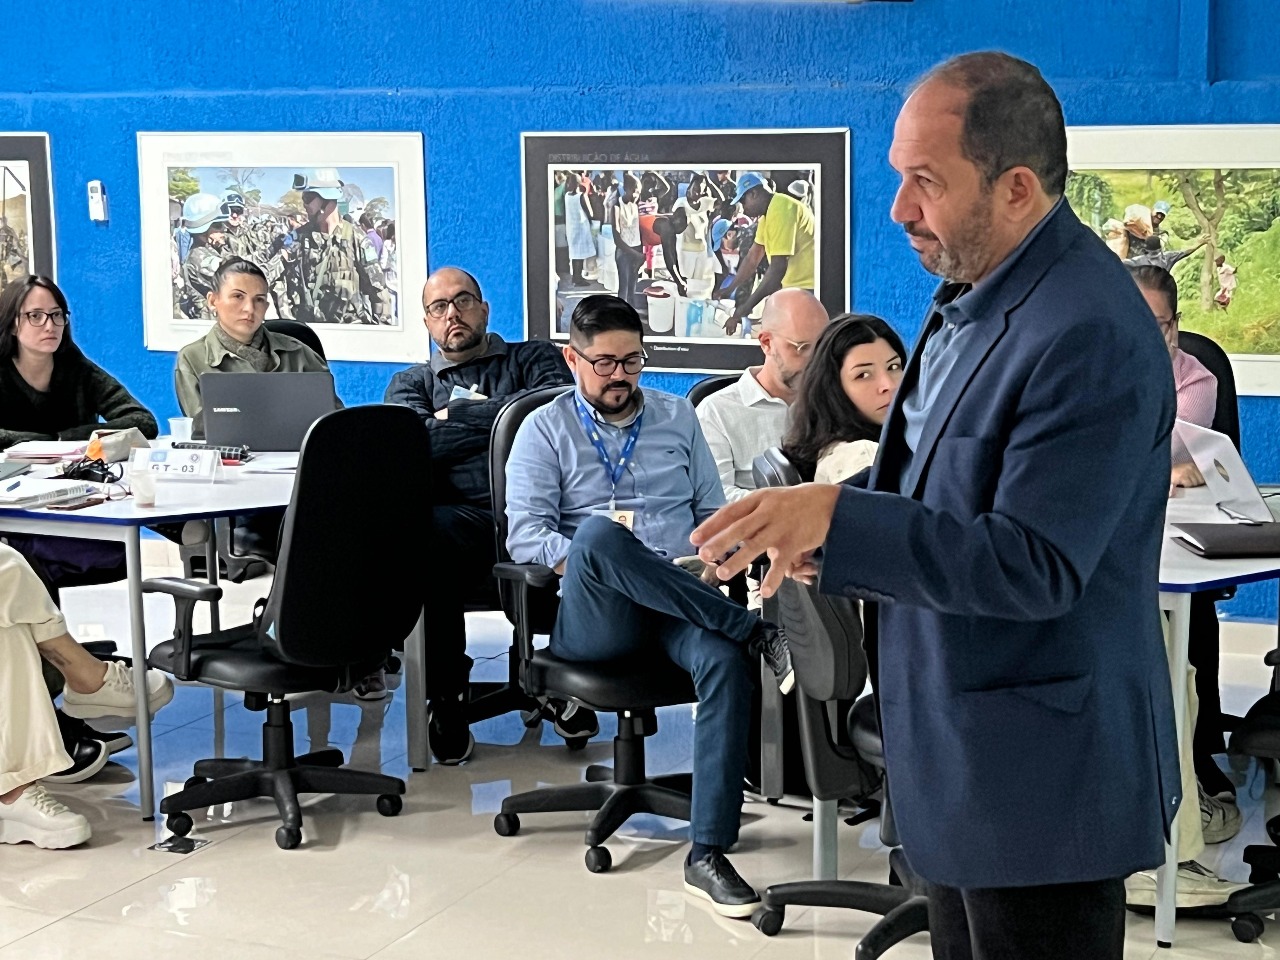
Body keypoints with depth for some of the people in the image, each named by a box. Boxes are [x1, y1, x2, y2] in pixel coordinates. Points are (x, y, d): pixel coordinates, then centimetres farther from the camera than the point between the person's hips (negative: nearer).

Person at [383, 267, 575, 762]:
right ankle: (446, 699, -22)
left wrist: (457, 413, 8)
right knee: (423, 534, -38)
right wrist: (500, 417, 6)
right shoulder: (410, 384, 30)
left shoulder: (533, 358, 27)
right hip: (462, 514, 0)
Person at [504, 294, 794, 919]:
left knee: (725, 660, -33)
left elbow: (713, 512, 20)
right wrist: (589, 557, -18)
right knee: (597, 532, -38)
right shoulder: (546, 429, 11)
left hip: (677, 607, 2)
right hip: (593, 618, -2)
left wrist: (711, 563, -2)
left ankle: (708, 856, -32)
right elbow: (524, 536, -1)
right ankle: (757, 632, -30)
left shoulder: (677, 417, 20)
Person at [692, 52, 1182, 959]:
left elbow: (1037, 567, -27)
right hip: (965, 756, 10)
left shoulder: (1089, 337, -25)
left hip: (1040, 776, -10)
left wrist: (836, 516, -29)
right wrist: (828, 535, 2)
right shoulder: (976, 294, 6)